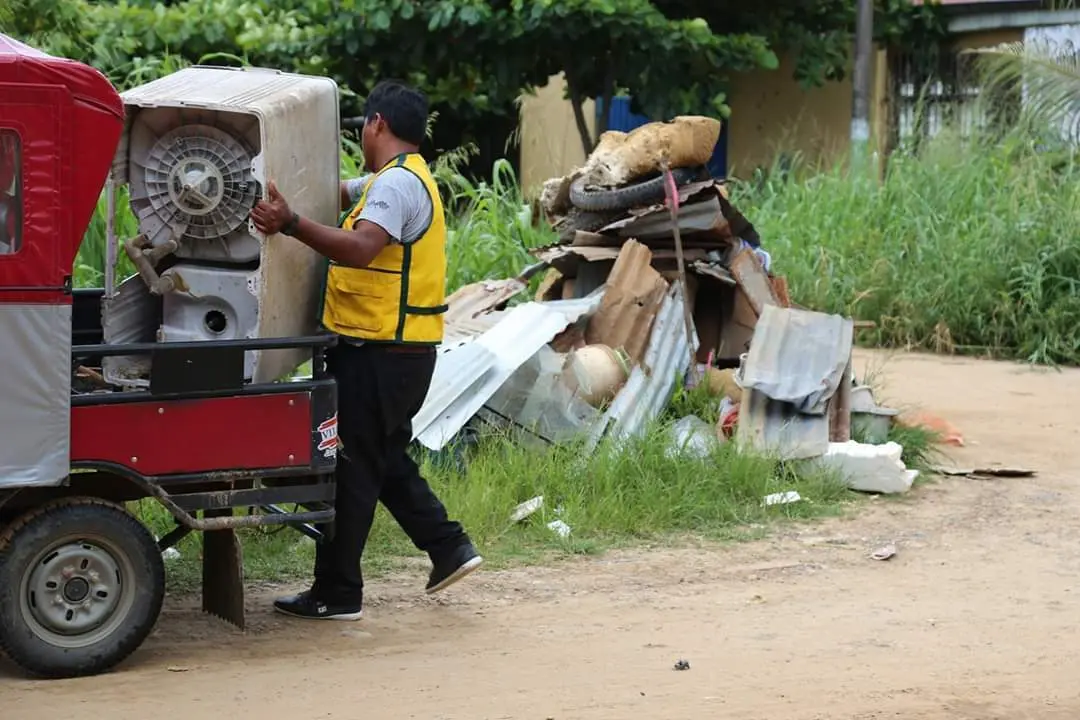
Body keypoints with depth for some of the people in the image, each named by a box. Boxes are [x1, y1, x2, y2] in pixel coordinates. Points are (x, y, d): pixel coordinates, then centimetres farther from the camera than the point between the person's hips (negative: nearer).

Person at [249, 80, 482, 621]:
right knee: (385, 458, 21)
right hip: (399, 348, 11)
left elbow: (359, 248, -33)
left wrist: (290, 224, -42)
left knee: (351, 466, -4)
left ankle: (337, 593, 2)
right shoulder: (391, 180, 17)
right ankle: (448, 548, 21)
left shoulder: (397, 183, -17)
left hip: (379, 353, -11)